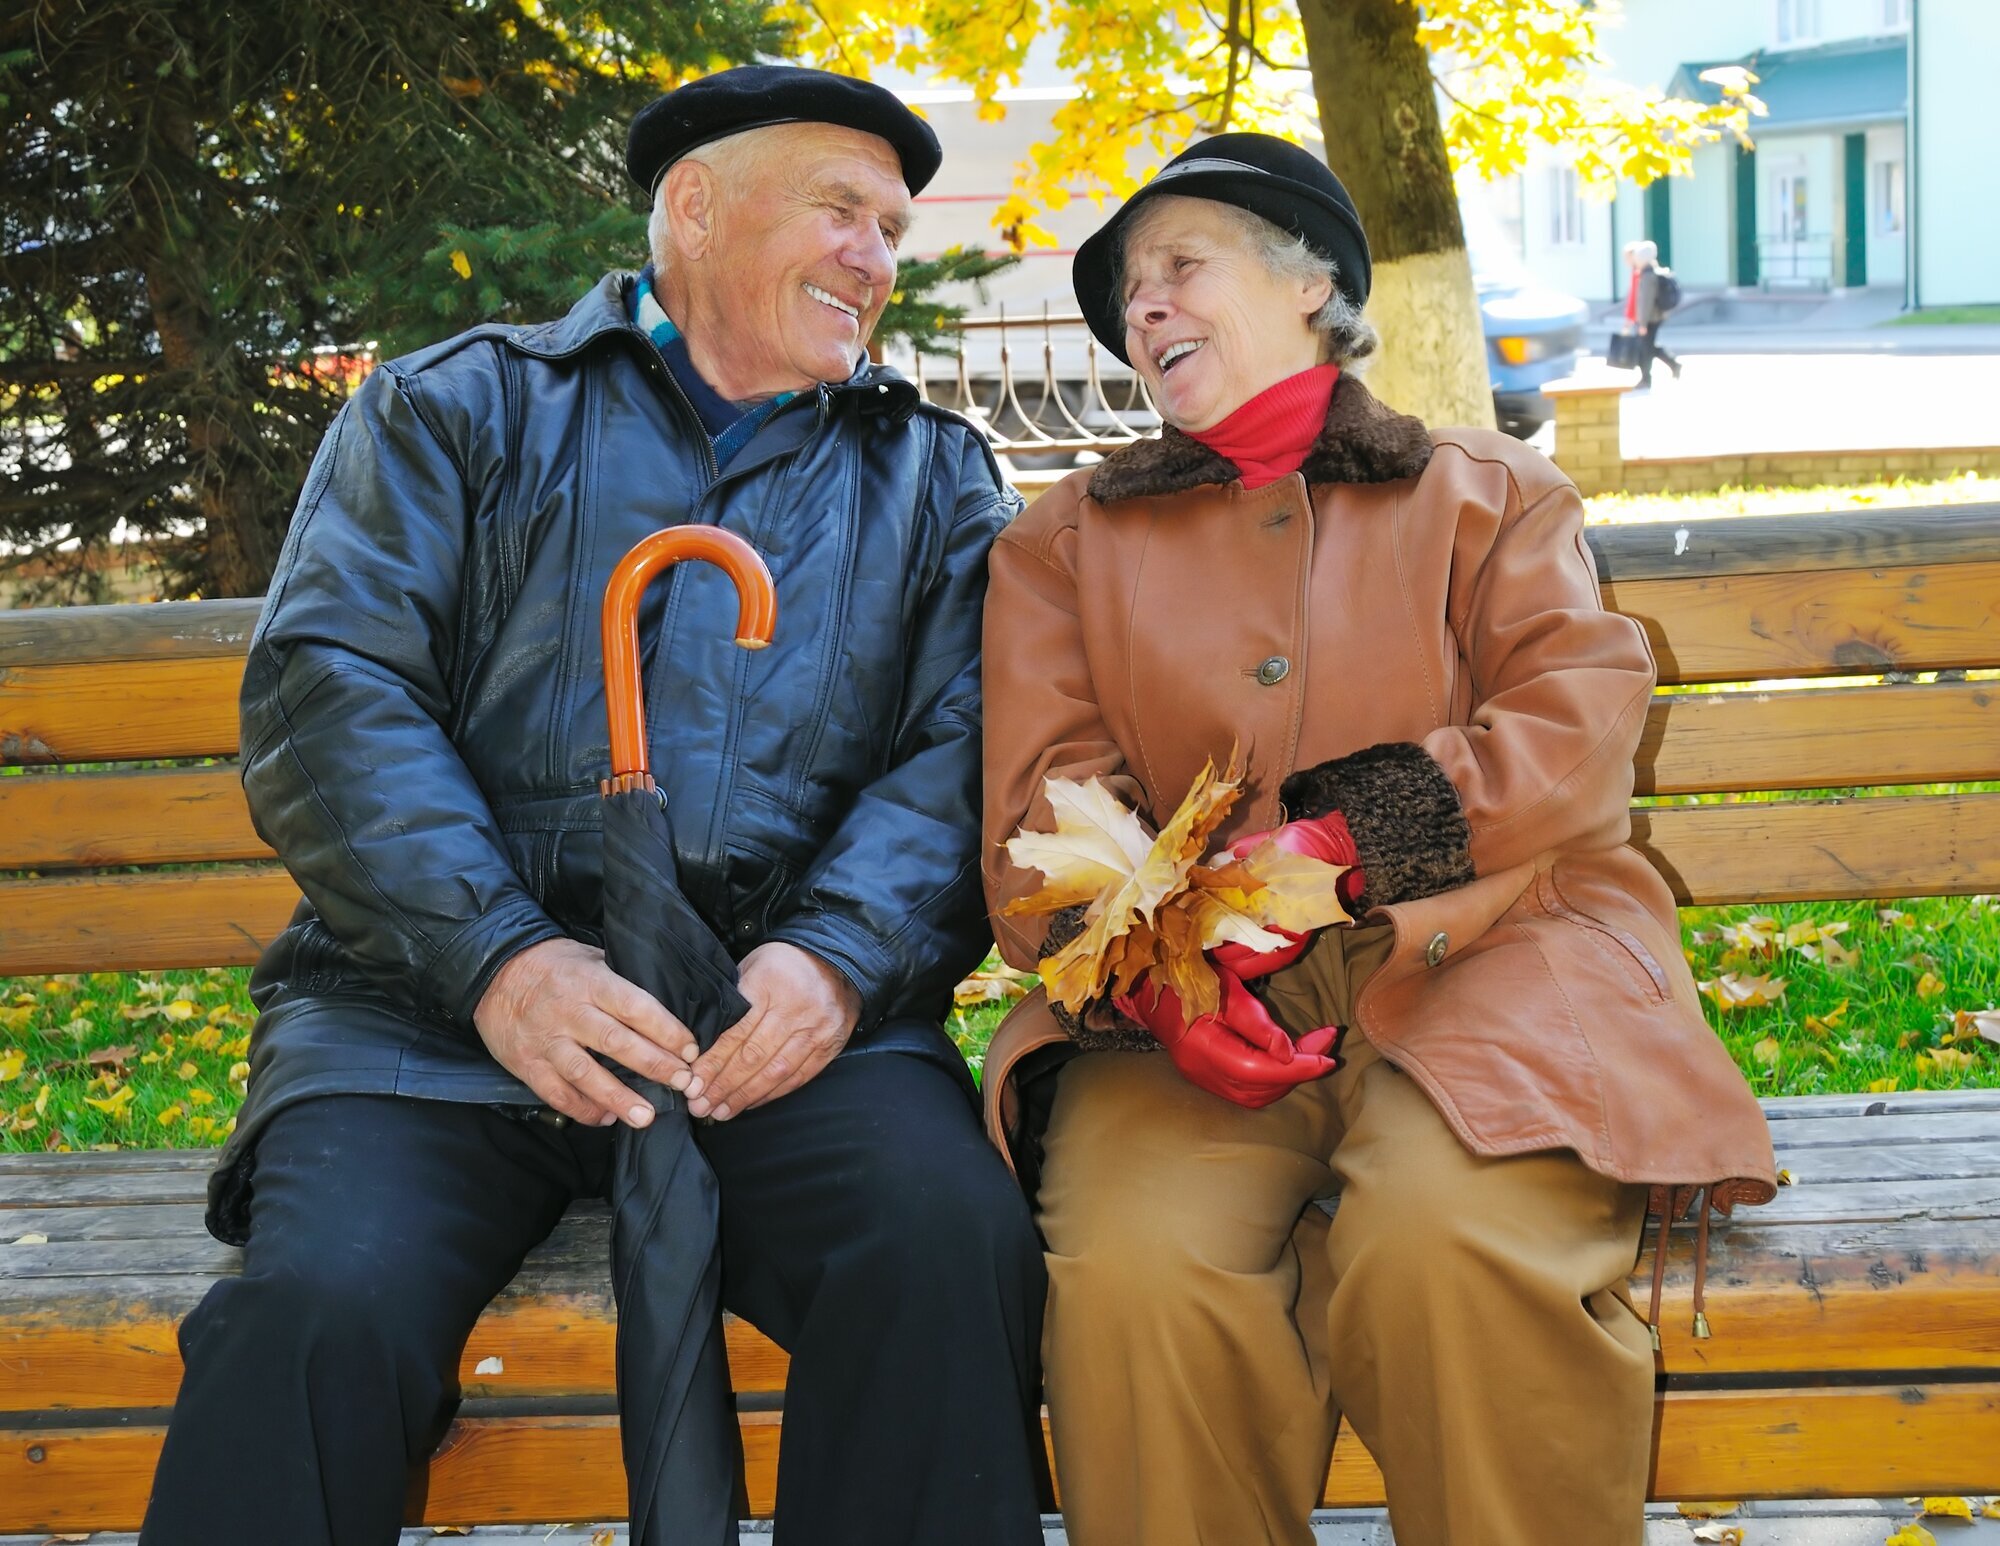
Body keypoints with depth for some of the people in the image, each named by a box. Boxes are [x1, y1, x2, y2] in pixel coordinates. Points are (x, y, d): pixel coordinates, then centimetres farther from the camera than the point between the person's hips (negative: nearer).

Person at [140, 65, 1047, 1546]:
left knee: (953, 1246, -30)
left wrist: (839, 960, -13)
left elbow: (958, 752, 9)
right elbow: (329, 690, 2)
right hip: (432, 1008, -1)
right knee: (320, 1308, -30)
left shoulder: (934, 478, 22)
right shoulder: (458, 409, 16)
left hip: (796, 1017, 1)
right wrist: (496, 957, -14)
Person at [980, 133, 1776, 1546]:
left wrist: (1334, 846, -13)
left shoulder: (1488, 494, 20)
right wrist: (1154, 959, -15)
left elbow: (1582, 717, 3)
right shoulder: (1068, 542, 23)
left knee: (1443, 1246, -34)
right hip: (1184, 1006, 1)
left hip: (1479, 967, -1)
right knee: (1135, 1272, -32)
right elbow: (1044, 815, 8)